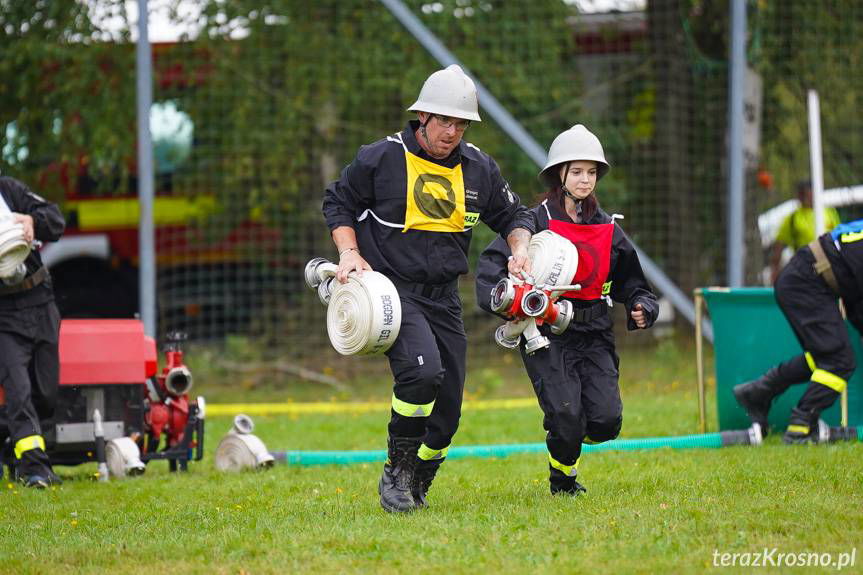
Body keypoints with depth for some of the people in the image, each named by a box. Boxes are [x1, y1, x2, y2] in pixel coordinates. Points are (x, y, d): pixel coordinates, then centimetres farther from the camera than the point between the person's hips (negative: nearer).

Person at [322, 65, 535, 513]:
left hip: (443, 297, 5)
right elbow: (338, 203, 7)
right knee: (422, 370, -29)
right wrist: (349, 252, -7)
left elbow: (513, 215, 20)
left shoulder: (479, 169, 5)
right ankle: (396, 472, -12)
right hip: (391, 287, -5)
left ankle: (415, 488, 25)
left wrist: (519, 249, 0)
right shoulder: (381, 158, -7)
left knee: (447, 408, 4)